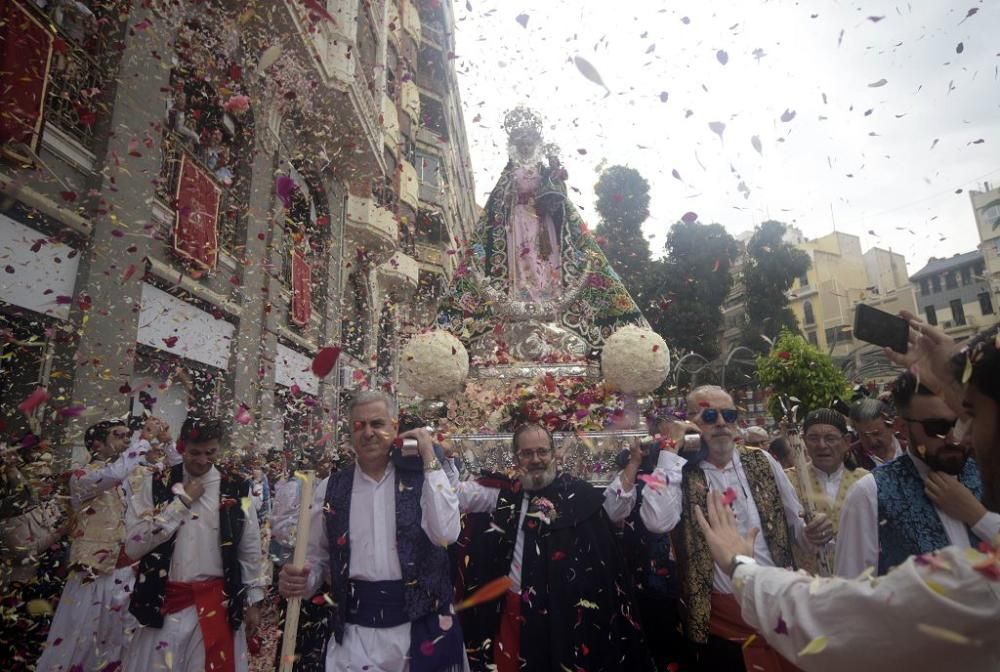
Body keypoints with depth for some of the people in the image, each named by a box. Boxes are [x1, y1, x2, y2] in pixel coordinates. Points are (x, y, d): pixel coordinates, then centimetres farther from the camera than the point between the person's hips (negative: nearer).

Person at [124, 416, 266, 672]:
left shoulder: (236, 488, -2)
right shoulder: (156, 485, -1)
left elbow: (250, 550, 4)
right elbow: (133, 547, -8)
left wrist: (253, 600, 6)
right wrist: (181, 501, -13)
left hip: (220, 603, 0)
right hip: (164, 604, 0)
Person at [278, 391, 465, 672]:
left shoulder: (420, 476, -7)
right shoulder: (334, 488, 1)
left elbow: (446, 533, -20)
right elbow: (316, 556, 9)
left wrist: (430, 459, -18)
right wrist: (296, 580, -12)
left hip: (418, 622, -1)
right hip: (355, 630, 1)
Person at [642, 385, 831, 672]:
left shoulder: (761, 462, 2)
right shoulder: (679, 473, -10)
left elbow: (794, 523, 9)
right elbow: (657, 522, -28)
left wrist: (810, 535, -14)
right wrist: (669, 452, -22)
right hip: (721, 616, -3)